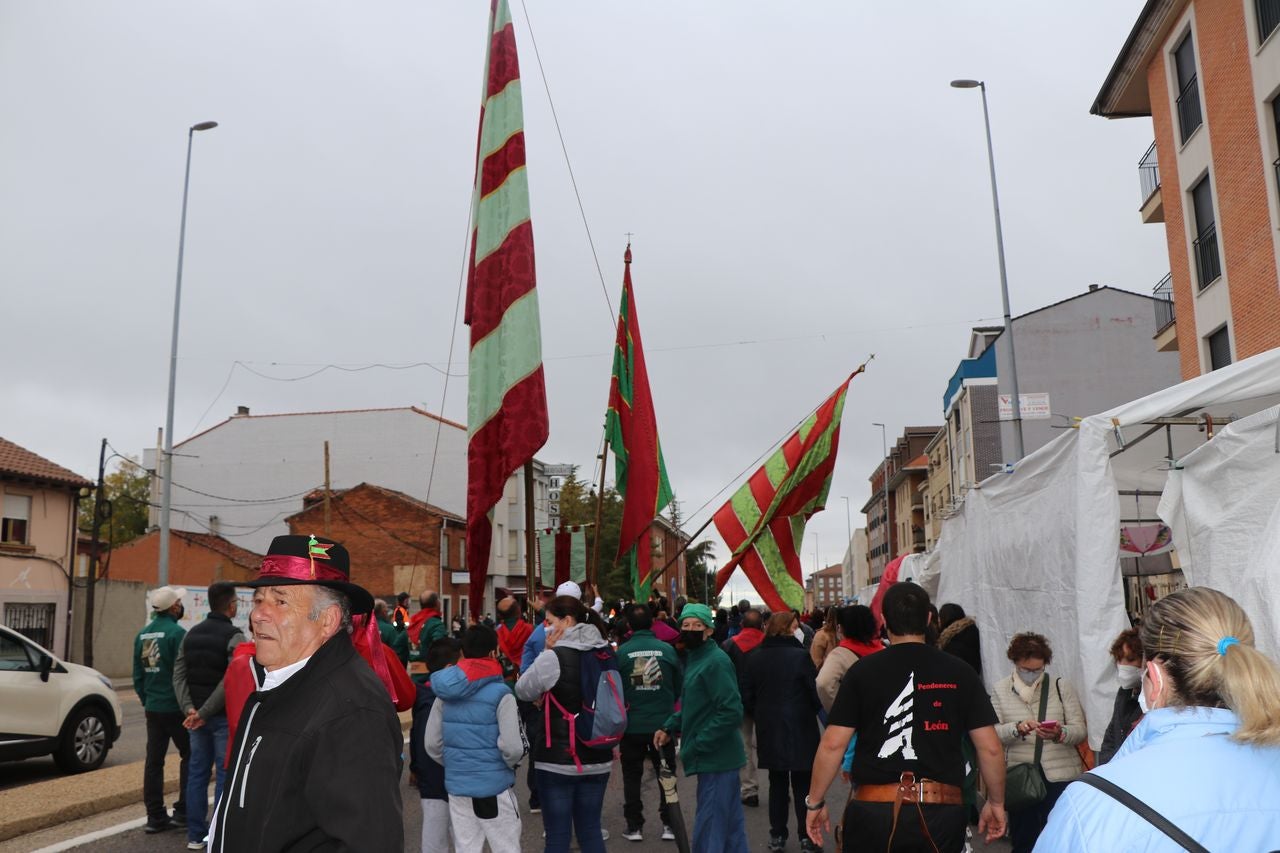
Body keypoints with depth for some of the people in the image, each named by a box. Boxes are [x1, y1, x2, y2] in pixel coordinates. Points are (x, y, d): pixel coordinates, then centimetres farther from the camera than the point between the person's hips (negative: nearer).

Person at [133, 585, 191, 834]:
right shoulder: (177, 633, -15)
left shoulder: (142, 635, 8)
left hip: (153, 708, 7)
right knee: (189, 756, 6)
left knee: (154, 761, 9)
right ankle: (183, 811, 5)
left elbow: (138, 674, 14)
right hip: (176, 707, -7)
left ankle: (155, 816, 12)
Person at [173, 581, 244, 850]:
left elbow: (179, 674, 4)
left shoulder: (192, 634, 9)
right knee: (224, 775, 2)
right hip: (223, 716, -6)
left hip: (197, 716, 6)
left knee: (197, 772, 13)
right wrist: (204, 712, -16)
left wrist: (189, 708, -4)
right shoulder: (234, 636, -13)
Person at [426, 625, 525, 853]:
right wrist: (510, 764, 3)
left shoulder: (445, 693, 1)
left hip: (456, 785, 5)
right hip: (494, 786, -5)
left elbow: (432, 744, 4)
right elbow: (512, 748, -18)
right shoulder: (500, 693, -15)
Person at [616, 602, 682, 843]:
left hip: (632, 724, -1)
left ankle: (634, 826, 17)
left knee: (632, 777, 13)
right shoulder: (667, 650, -8)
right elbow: (679, 686, 3)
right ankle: (669, 825, 17)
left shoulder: (621, 652, -12)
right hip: (663, 723, 1)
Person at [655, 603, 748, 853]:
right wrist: (669, 727, 6)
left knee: (708, 833, -3)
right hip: (718, 758, 9)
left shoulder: (716, 661, -17)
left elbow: (731, 711, -23)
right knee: (731, 825, 18)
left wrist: (698, 745, -19)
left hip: (714, 758, -9)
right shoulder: (694, 658, 13)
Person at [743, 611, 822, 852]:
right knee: (802, 784, 7)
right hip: (800, 730, -4)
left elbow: (746, 697, 1)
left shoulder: (754, 658, -1)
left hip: (769, 731, 4)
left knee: (777, 783, 14)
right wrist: (812, 710, 9)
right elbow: (816, 692, -12)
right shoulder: (800, 656, -15)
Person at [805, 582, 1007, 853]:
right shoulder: (959, 673, 1)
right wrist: (996, 803, 17)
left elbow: (833, 744, -4)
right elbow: (990, 748, 3)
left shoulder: (863, 671, -2)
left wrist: (814, 803, 6)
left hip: (872, 810, -1)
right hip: (941, 812, 1)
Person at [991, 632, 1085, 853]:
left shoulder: (1062, 686, 4)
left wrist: (1060, 734, -21)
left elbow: (1080, 730, -1)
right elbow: (992, 733, -5)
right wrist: (1017, 729, -23)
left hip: (1060, 776, -1)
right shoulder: (1000, 689, 5)